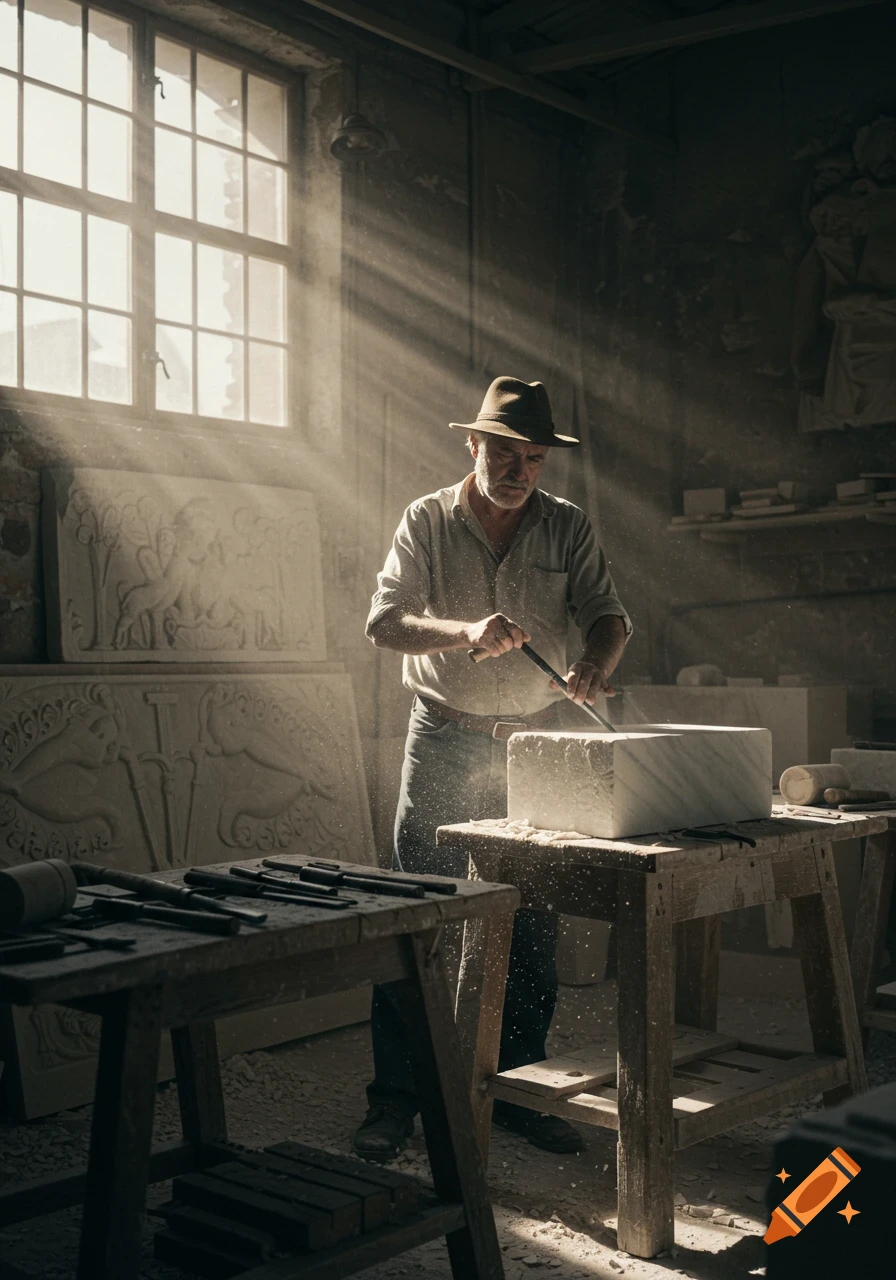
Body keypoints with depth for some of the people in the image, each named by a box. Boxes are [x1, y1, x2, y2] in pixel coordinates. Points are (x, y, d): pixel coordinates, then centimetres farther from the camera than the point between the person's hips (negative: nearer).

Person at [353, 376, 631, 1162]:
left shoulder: (569, 528, 5)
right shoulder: (428, 521, 0)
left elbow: (607, 614, -2)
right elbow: (385, 621, -8)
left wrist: (597, 665, -25)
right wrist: (466, 631, -26)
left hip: (535, 743, 2)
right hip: (445, 741, -2)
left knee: (534, 923, 5)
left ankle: (519, 1086, 18)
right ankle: (395, 1097, 5)